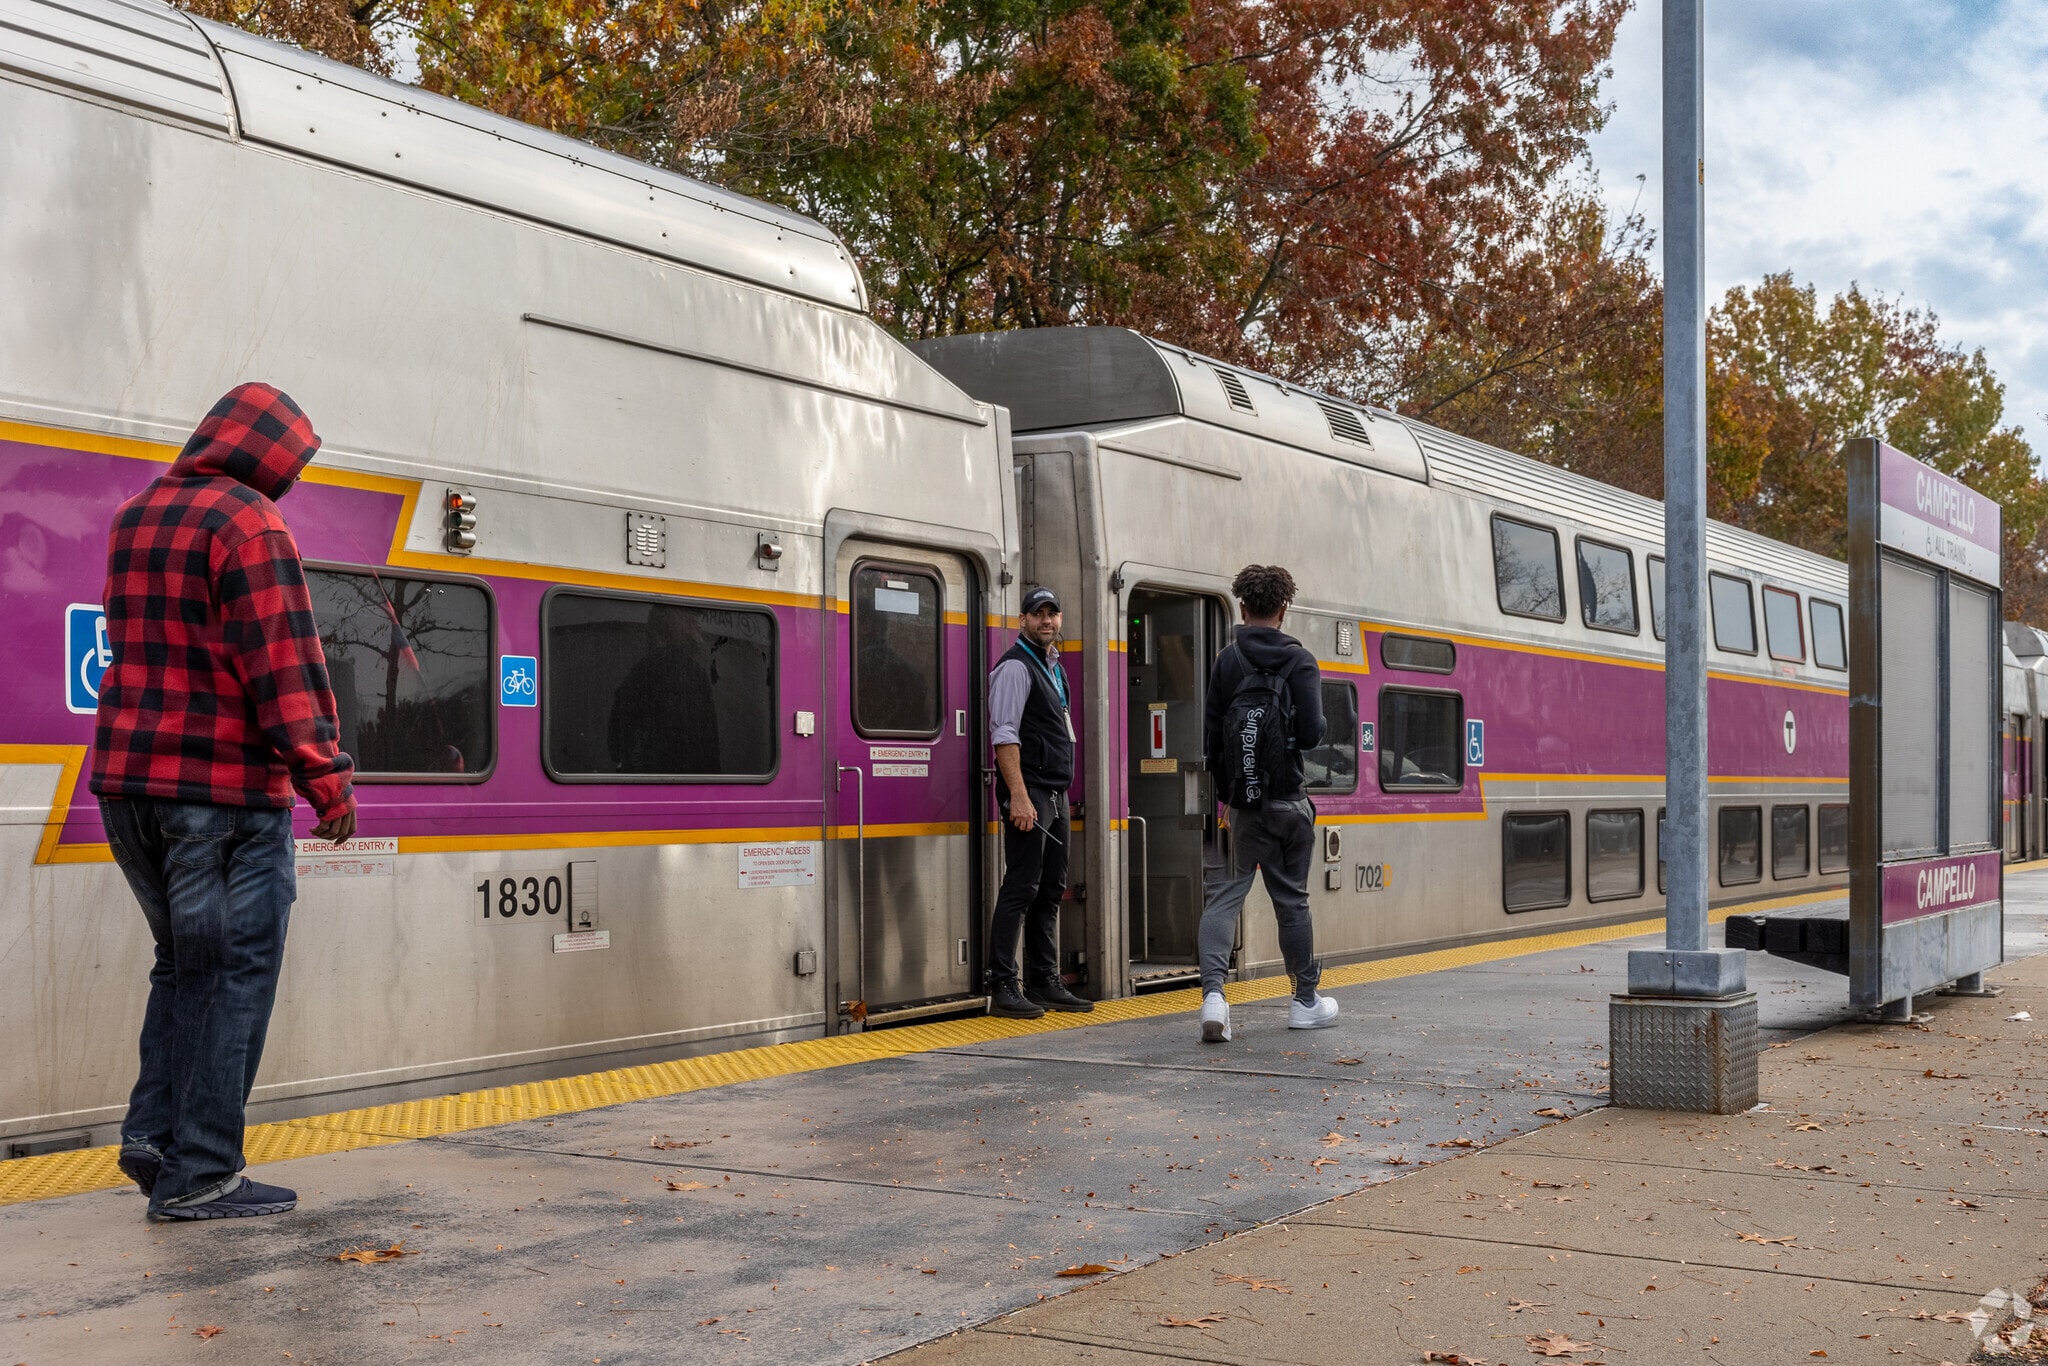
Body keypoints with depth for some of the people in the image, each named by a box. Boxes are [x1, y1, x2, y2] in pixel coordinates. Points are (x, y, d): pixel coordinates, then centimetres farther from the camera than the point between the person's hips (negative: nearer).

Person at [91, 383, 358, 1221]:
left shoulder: (132, 519, 15)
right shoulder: (248, 522, -12)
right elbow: (284, 662, -16)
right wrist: (326, 776, -14)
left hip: (126, 779, 8)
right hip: (223, 786, -8)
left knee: (184, 962, 20)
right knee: (234, 974, 0)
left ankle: (152, 1134, 13)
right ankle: (198, 1175, 1)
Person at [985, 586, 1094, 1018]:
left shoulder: (1053, 666, 19)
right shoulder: (1015, 666, -9)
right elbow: (1005, 735, -17)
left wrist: (1061, 793, 19)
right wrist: (1018, 796, -24)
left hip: (1056, 794, 9)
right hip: (1028, 793, -9)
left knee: (1050, 890, 11)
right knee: (1020, 889, -10)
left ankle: (1044, 983, 17)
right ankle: (1002, 987, -9)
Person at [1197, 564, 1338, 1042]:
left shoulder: (1226, 661, -1)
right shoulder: (1300, 661, -5)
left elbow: (1211, 737, -3)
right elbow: (1312, 734, -12)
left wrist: (1224, 786, 10)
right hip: (1288, 798, 0)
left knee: (1225, 893, 0)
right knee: (1291, 897, 11)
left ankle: (1213, 990, -20)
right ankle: (1306, 1001, 23)